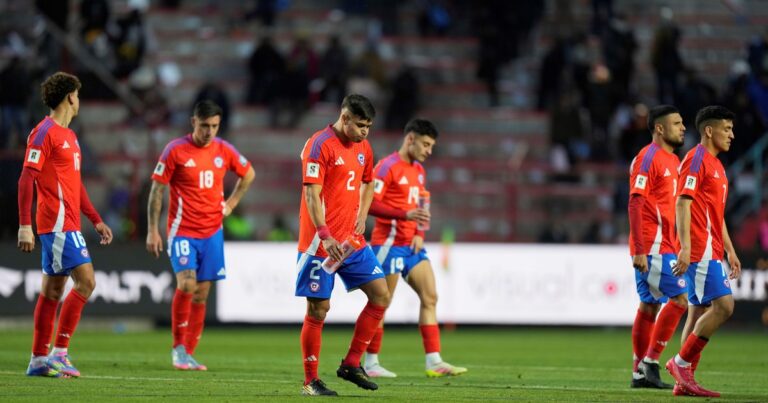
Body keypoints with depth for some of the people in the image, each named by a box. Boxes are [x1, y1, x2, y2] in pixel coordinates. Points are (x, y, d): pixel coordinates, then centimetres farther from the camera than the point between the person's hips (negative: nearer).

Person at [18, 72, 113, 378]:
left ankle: (39, 359, 14)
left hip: (66, 224, 10)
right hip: (57, 223, -10)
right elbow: (26, 179, -15)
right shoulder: (44, 132, -10)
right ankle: (59, 353, -13)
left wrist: (97, 221, 24)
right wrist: (24, 225, -21)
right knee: (85, 281, -14)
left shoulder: (69, 136, 19)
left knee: (53, 289, 10)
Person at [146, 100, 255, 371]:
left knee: (201, 294, 5)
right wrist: (152, 231, -8)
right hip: (183, 231, -4)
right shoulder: (175, 150, -8)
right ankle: (178, 346, -6)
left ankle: (189, 353, 13)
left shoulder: (224, 151, 4)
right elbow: (157, 189, -4)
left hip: (212, 232, 4)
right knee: (186, 285, -20)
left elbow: (248, 174, 23)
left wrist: (231, 204, 12)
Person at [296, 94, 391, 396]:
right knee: (318, 309, -3)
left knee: (381, 295, 1)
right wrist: (325, 236, -26)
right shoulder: (320, 145, -12)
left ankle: (351, 364, 10)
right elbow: (312, 194, -18)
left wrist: (362, 216, 10)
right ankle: (310, 382, 6)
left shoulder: (363, 148, 11)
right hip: (321, 243, -8)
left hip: (352, 241, 8)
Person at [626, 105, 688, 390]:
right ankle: (650, 364, -10)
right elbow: (635, 203, -17)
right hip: (652, 247, -9)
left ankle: (640, 373, 12)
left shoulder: (673, 161, 18)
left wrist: (680, 247, 20)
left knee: (650, 306, 9)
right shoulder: (648, 158, -11)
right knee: (679, 299, -13)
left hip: (665, 246, 9)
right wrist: (639, 250, -22)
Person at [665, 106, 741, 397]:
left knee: (699, 312, 7)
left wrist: (730, 251, 24)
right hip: (700, 250, -10)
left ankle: (684, 380, 6)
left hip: (712, 251, 10)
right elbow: (683, 203, -17)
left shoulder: (715, 165, 21)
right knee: (723, 305, -15)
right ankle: (682, 362, -9)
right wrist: (685, 247, -24)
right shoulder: (696, 159, -9)